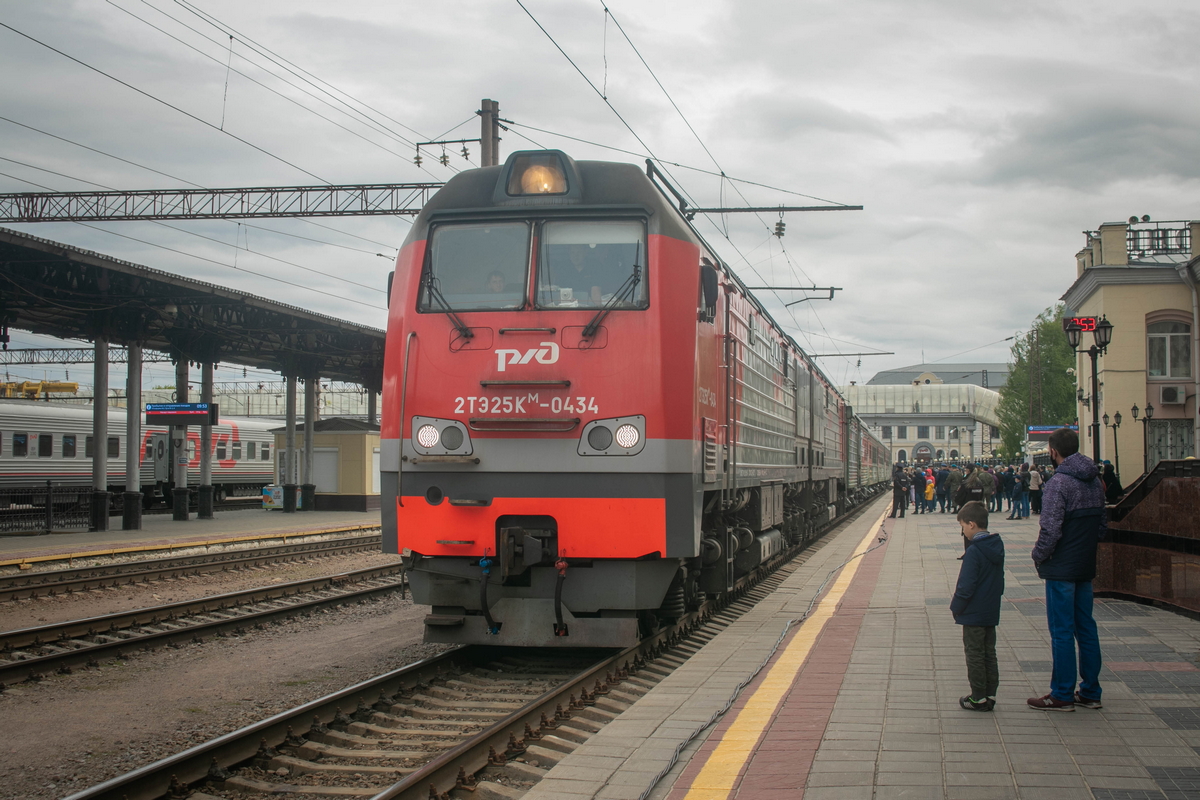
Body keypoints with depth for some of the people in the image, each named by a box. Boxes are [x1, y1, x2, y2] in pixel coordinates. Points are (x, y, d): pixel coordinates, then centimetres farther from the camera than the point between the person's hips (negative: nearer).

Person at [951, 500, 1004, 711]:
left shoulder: (974, 551, -21)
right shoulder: (997, 546, 4)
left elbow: (966, 585, -20)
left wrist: (956, 607, -8)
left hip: (974, 614, -8)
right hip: (992, 612, 8)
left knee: (974, 655, 1)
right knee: (989, 653, 14)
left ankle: (978, 698, 6)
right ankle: (990, 695, 18)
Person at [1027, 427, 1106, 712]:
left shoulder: (1058, 483, -18)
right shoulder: (1095, 481, 8)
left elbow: (1050, 530, -22)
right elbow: (1103, 523, 13)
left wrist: (1039, 556, -7)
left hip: (1061, 568, -8)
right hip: (1086, 566, 8)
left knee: (1062, 631, -2)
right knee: (1086, 627, 13)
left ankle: (1062, 695, 3)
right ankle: (1090, 691, 19)